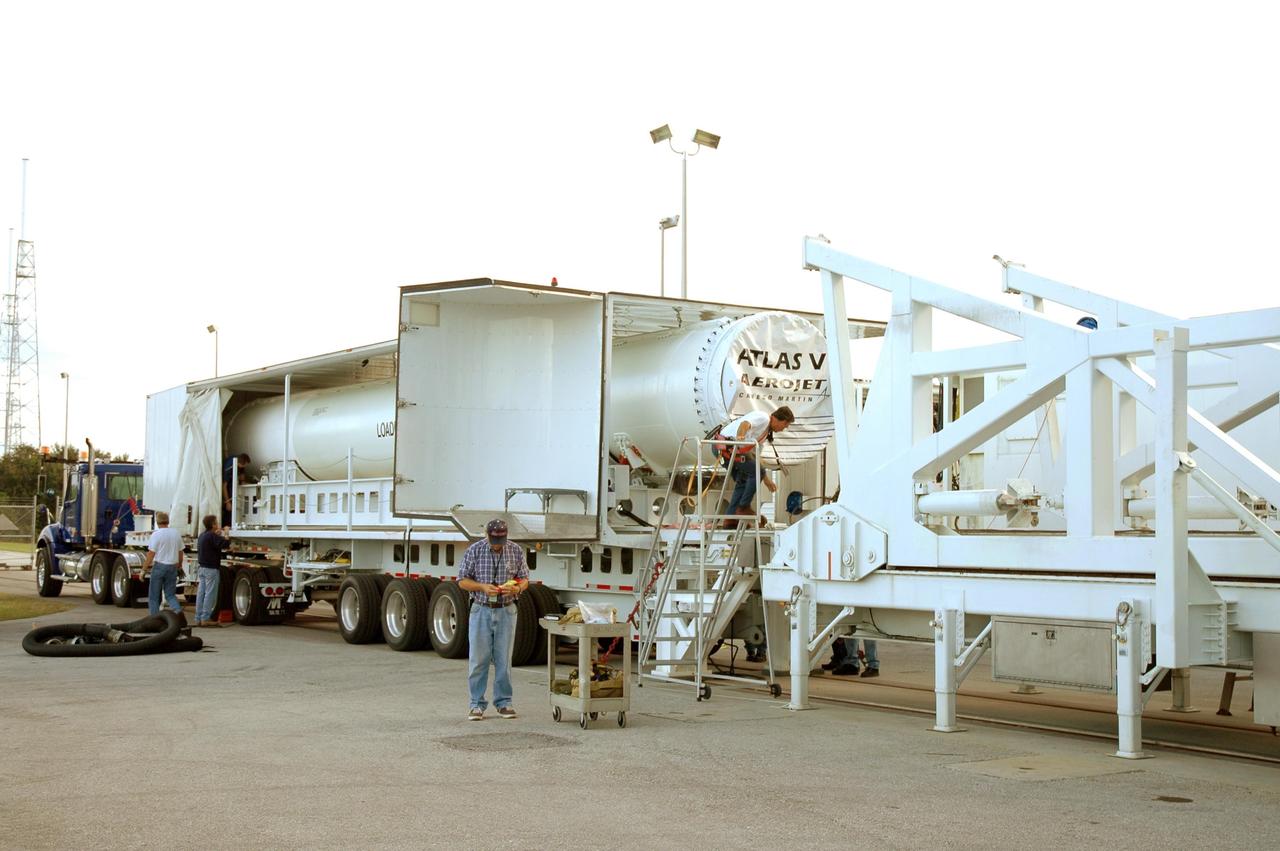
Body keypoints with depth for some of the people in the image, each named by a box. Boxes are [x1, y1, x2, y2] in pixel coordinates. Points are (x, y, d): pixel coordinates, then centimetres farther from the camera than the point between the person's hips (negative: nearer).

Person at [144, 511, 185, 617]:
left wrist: (144, 569, -7)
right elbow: (180, 552, 13)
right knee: (170, 594, 11)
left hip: (159, 566, -4)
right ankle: (178, 610, -14)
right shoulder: (176, 533, 6)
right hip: (173, 567, 4)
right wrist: (179, 566, 26)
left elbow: (151, 554, -12)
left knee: (153, 596, 7)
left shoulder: (156, 534, -10)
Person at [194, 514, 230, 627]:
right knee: (210, 594, -6)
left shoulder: (203, 535, 13)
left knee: (201, 593, 9)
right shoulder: (212, 536, -16)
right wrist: (225, 534, -9)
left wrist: (217, 533, 26)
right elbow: (225, 544, -25)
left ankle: (198, 619, 11)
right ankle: (205, 619, -7)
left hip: (202, 568, 9)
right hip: (211, 569, -9)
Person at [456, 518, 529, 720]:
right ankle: (477, 704, 6)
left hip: (506, 611, 1)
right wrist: (483, 587, -19)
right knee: (478, 659, -1)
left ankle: (503, 702, 15)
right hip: (481, 611, -1)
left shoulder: (516, 551, 1)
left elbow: (524, 579, 7)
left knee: (504, 659, 6)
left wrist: (516, 588, -16)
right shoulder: (474, 551, -4)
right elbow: (462, 581, -2)